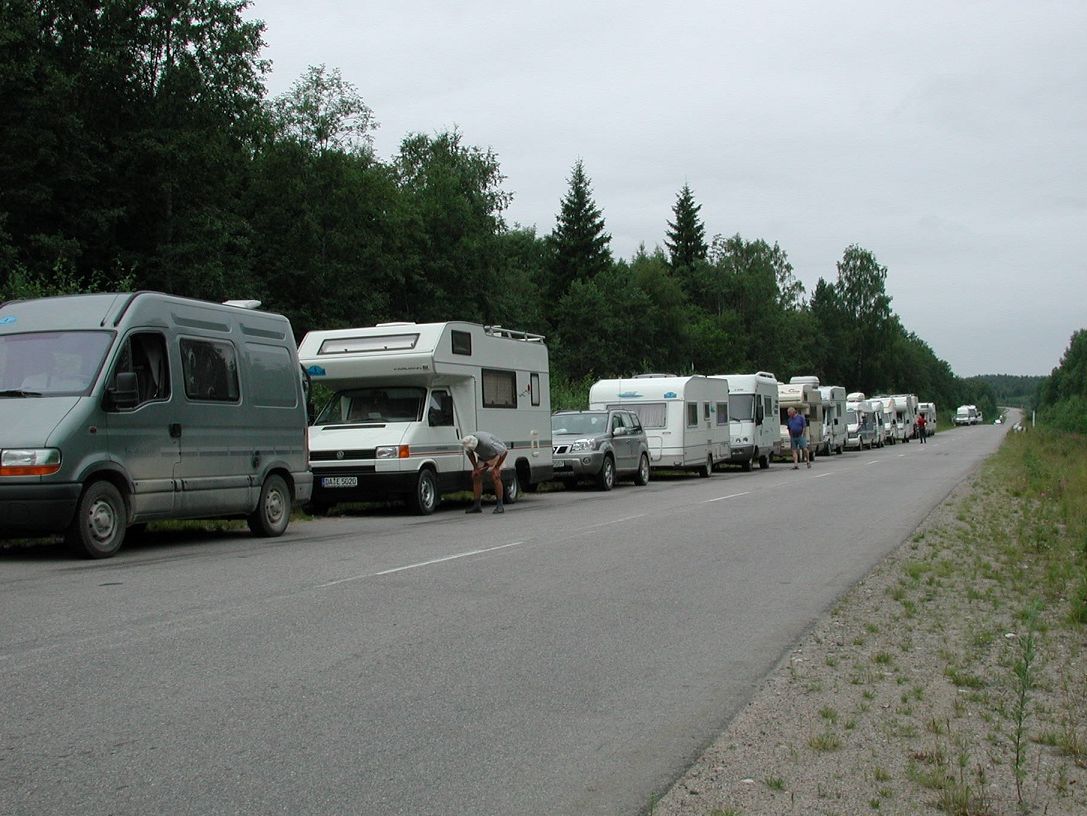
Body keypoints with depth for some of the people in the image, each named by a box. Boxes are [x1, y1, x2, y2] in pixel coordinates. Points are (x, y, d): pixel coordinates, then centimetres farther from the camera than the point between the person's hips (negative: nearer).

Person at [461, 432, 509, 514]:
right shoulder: (467, 442, -25)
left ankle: (499, 506, -16)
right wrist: (475, 468, -7)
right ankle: (476, 506, -1)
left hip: (498, 453, -6)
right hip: (483, 457, 6)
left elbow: (505, 451, -32)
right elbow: (469, 453, -1)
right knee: (476, 476, -4)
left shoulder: (487, 443, -43)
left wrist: (496, 467, -24)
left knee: (495, 477, -21)